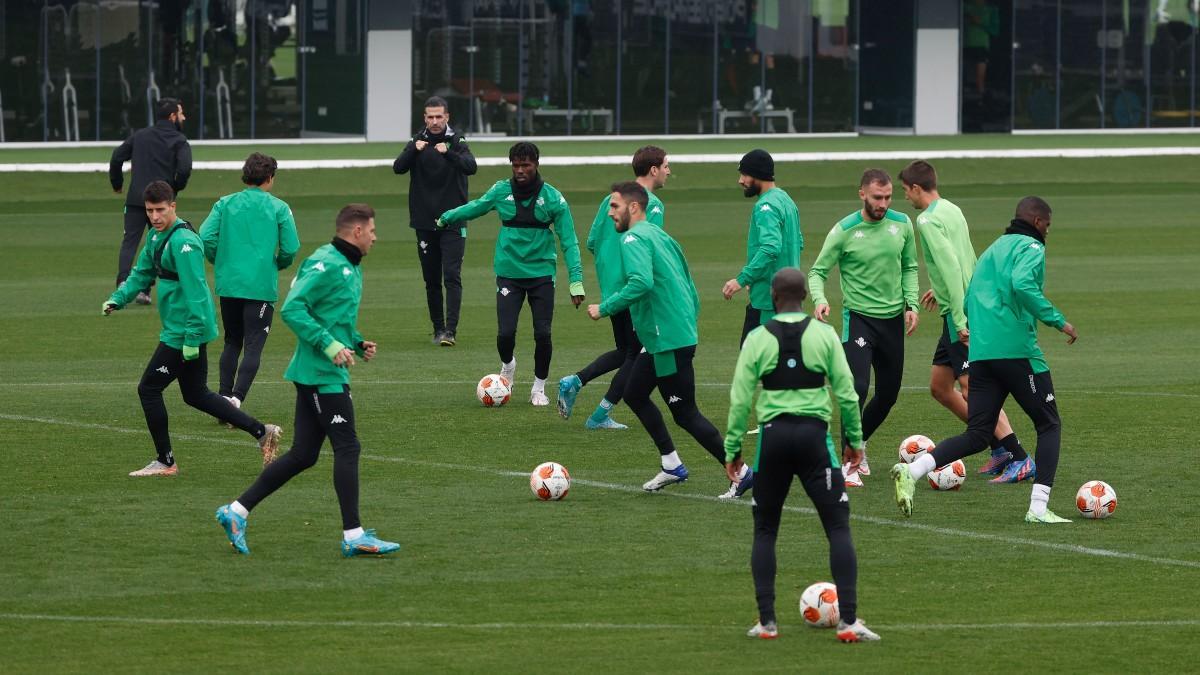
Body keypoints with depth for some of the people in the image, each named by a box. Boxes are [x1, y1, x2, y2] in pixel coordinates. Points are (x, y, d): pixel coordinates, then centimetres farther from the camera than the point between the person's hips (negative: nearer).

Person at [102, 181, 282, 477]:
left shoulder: (183, 242, -20)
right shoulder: (158, 237, 11)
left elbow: (195, 290, -24)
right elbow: (142, 273, 18)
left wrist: (192, 337, -25)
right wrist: (117, 299, 1)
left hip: (185, 332, -10)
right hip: (180, 330, 10)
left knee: (149, 389, -2)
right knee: (196, 395, 17)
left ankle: (165, 462, 9)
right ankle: (262, 432, 21)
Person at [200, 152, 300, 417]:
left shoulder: (225, 204, 4)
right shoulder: (278, 208, -1)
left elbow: (206, 237, -6)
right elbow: (291, 248, -6)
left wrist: (220, 262, 11)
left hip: (228, 284, 3)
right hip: (262, 285, -3)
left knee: (232, 342, 19)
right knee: (253, 346, -1)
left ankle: (224, 394, 13)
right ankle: (237, 397, -16)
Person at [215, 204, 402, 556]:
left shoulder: (350, 267, 17)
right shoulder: (326, 264, -14)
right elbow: (292, 309, -21)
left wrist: (359, 343, 12)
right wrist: (330, 346, -24)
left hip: (331, 373, 10)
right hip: (321, 374, -10)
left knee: (303, 455, 9)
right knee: (347, 448, -7)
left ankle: (237, 511, 13)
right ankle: (354, 536, -5)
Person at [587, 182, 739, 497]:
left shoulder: (634, 238, -13)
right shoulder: (658, 234, 16)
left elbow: (641, 282, -30)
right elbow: (688, 285, 20)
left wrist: (604, 308, -20)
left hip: (668, 340, -10)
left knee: (685, 414, -4)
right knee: (634, 394, 19)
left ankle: (741, 473, -1)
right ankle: (672, 466, 22)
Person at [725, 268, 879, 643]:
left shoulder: (757, 338, 0)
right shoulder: (824, 335, 0)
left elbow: (740, 398, -1)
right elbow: (846, 391, 1)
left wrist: (732, 448, 7)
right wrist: (855, 439, 12)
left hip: (773, 436, 1)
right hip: (814, 435, -1)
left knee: (765, 530, 15)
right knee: (839, 527, 3)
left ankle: (766, 621, 11)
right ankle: (849, 621, -6)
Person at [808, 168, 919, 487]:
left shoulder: (901, 224, 1)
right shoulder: (844, 231, -11)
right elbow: (818, 271, -6)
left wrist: (911, 304, 3)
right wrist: (820, 300, -25)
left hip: (893, 318, 5)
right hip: (858, 317, -5)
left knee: (888, 394, 12)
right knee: (857, 388, -19)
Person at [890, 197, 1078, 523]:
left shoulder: (994, 249, 24)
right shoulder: (1031, 247, -2)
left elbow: (969, 301, 25)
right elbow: (1022, 284, -23)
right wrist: (1058, 321, -19)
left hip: (980, 352, 7)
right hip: (1017, 349, -7)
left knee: (977, 435, 5)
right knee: (1049, 426, 6)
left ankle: (912, 472, -15)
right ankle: (1039, 507, -4)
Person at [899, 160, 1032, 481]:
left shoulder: (929, 220, -14)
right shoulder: (951, 210, 15)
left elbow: (951, 267, -23)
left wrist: (960, 319, -25)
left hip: (960, 314, -10)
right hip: (961, 312, 10)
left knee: (971, 387, -14)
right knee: (939, 387, 15)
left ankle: (1019, 457, -21)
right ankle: (999, 448, 17)